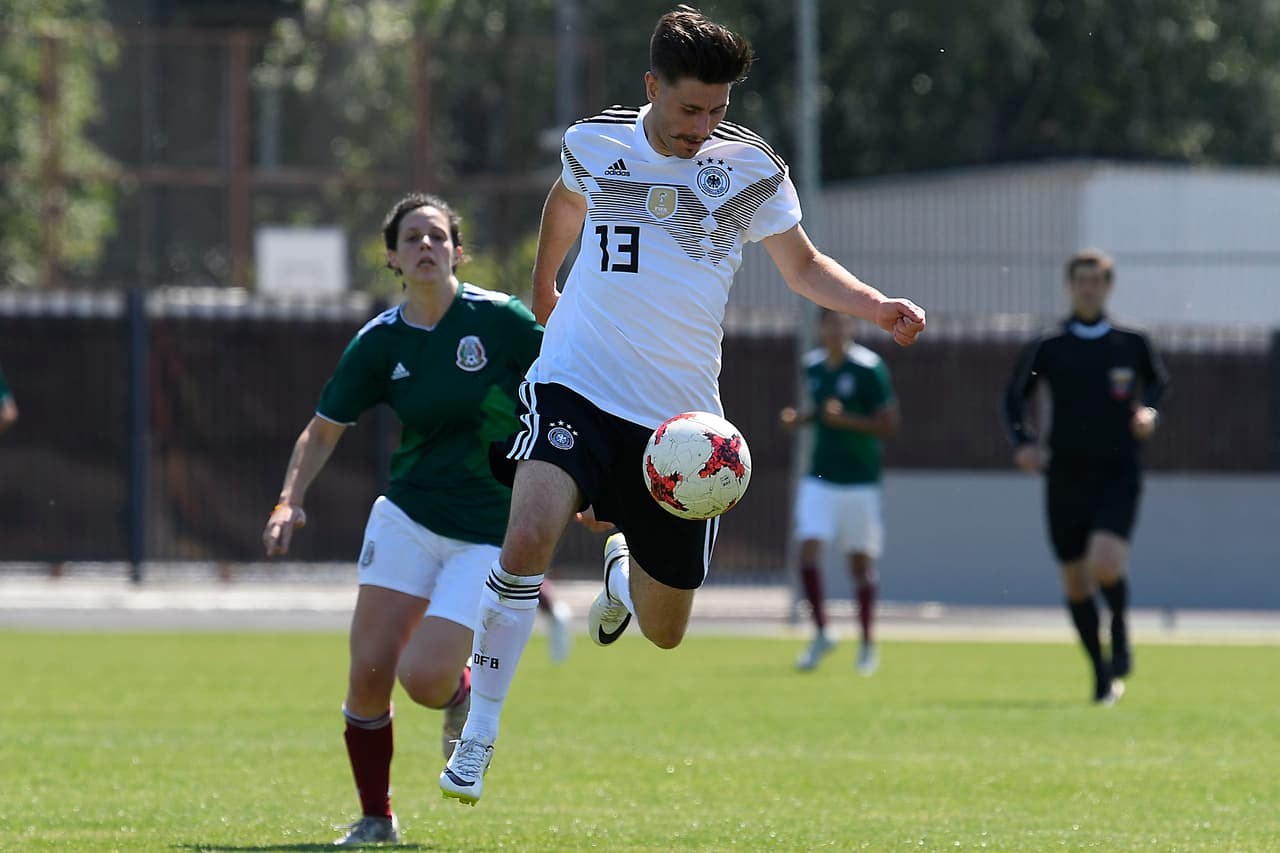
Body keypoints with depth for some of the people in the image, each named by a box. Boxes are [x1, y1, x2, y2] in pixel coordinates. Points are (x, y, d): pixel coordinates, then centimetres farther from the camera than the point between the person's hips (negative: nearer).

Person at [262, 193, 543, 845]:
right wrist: (290, 501, -7)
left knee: (423, 679, -18)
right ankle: (375, 819, 13)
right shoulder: (379, 342, 0)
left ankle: (463, 693, 21)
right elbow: (322, 431, 8)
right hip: (406, 517, 3)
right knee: (369, 671, -8)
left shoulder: (499, 318, -9)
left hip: (489, 533, -3)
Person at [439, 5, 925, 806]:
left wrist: (879, 306, -8)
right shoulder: (595, 142, -1)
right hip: (577, 385, -1)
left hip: (679, 413, 1)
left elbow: (804, 266, 9)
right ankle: (478, 739, -21)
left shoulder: (752, 167, -3)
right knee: (531, 534, -30)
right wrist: (542, 283, 37)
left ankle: (623, 567, 48)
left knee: (664, 630, 8)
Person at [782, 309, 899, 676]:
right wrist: (800, 418, 2)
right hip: (820, 478, 4)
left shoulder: (869, 368, -12)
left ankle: (867, 643, 19)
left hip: (860, 480, -4)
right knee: (808, 551, -11)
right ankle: (821, 634, 1)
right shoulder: (813, 366, 6)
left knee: (861, 562, 5)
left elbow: (889, 424, -11)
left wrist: (845, 420, -23)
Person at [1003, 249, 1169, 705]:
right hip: (1066, 477, 2)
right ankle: (1102, 676, 21)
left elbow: (1158, 380, 21)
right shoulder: (1048, 347, 2)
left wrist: (1149, 411, 1)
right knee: (1075, 582, 5)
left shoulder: (1132, 343, 4)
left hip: (1118, 477, -2)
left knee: (1106, 565, -23)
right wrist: (1023, 441, -4)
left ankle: (1120, 630, 9)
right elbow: (1015, 394, 12)